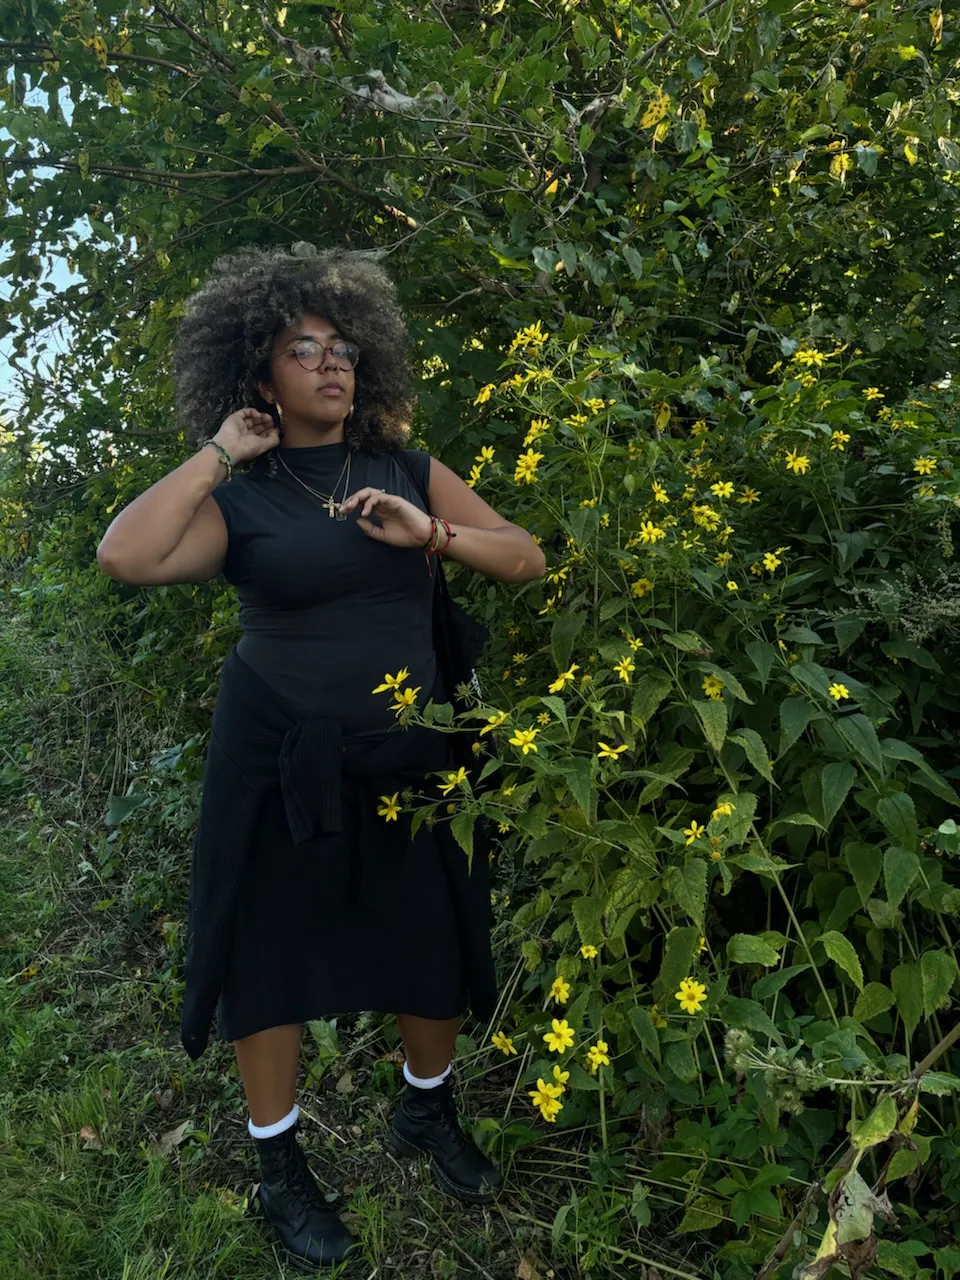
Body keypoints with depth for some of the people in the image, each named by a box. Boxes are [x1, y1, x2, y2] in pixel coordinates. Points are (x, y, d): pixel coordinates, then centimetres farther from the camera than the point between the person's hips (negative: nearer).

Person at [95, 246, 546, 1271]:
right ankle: (280, 1170, 34)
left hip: (408, 755, 3)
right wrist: (218, 455, -16)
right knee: (273, 953, 9)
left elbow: (525, 559, 2)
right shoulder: (238, 498, -5)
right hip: (279, 762, -2)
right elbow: (124, 557, -23)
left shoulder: (406, 471, 5)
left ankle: (429, 1114, 43)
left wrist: (431, 532, -14)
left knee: (433, 943, 13)